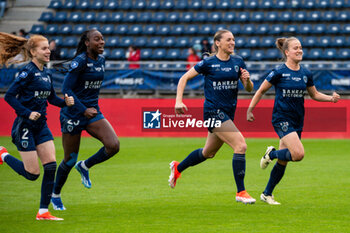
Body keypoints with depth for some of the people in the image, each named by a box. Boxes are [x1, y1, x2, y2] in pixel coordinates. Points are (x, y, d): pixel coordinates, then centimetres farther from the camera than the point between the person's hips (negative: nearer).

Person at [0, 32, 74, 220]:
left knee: (51, 166, -4)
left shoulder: (46, 73, 10)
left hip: (41, 126, 7)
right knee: (32, 174, -4)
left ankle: (43, 211, 2)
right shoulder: (28, 72, -14)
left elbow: (52, 98, 21)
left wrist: (65, 102, 1)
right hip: (25, 126, -7)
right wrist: (28, 113, -22)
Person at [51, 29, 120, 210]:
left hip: (93, 112, 6)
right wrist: (83, 110, -21)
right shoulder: (80, 61, -15)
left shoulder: (101, 60, 7)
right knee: (70, 160, 4)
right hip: (73, 114, -6)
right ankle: (55, 194, 27)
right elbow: (66, 89, -17)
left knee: (113, 145, -17)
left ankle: (85, 166, 9)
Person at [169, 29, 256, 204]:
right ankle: (241, 192, -14)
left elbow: (249, 89, 9)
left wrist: (247, 80, -14)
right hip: (213, 110, -7)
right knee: (241, 146, -19)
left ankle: (177, 168, 46)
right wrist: (179, 101, -11)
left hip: (229, 112, 7)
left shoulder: (238, 62, 6)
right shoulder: (208, 63, -8)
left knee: (209, 152, 21)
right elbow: (184, 78, 0)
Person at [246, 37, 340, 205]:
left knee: (283, 161, 9)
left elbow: (315, 94, 18)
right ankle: (271, 154, 6)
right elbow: (261, 90, 0)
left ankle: (267, 194, 23)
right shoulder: (279, 72, -10)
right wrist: (250, 109, -2)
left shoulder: (306, 74, 6)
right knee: (298, 153, -23)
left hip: (297, 120, 6)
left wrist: (331, 98, 1)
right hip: (281, 119, -6)